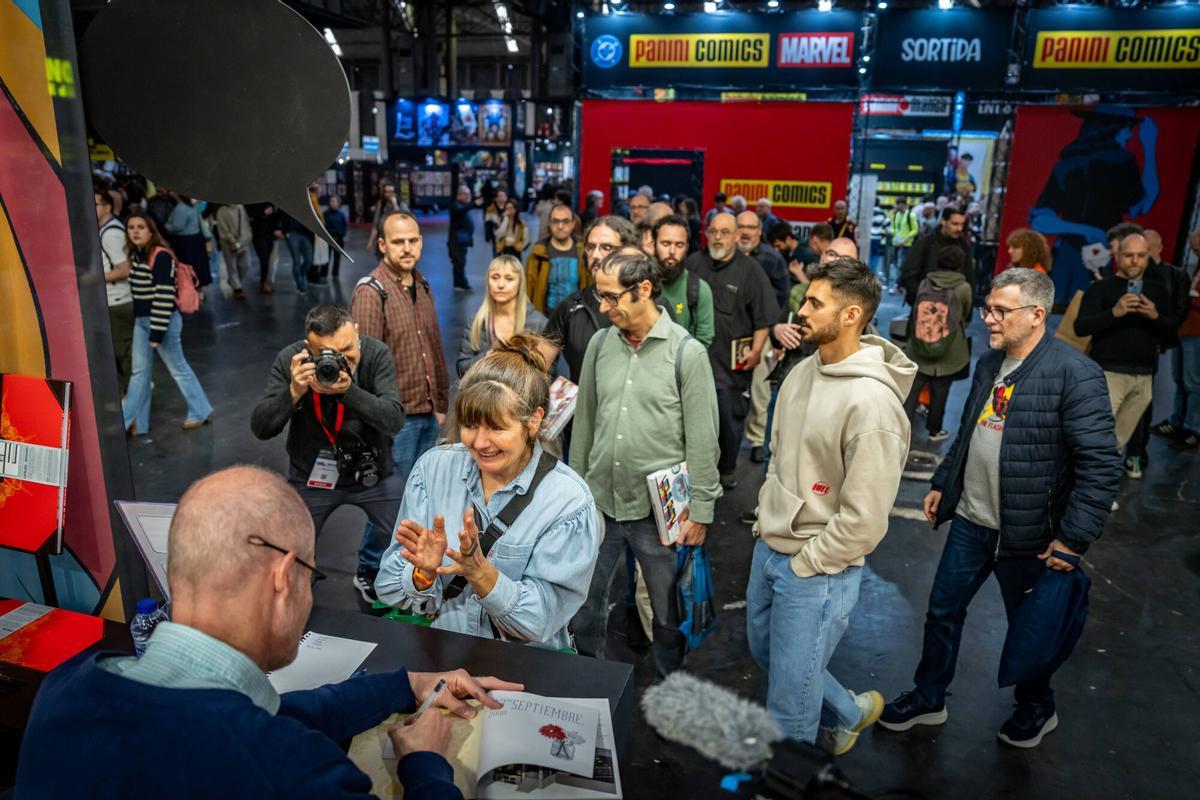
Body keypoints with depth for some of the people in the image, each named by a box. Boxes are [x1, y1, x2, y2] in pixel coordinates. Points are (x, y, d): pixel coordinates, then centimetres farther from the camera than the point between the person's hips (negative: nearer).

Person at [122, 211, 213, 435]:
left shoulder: (161, 256, -18)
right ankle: (129, 421, 17)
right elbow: (133, 290, 15)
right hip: (141, 320, 8)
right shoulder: (133, 255, 7)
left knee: (177, 368, 6)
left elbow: (164, 296, -21)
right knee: (139, 372, 11)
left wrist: (157, 332, -21)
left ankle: (200, 412, 22)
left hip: (163, 320, -8)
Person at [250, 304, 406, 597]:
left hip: (372, 470, 0)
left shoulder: (376, 353, -17)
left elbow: (395, 421, -24)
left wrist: (349, 391, -37)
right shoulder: (289, 361, -15)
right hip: (310, 475, 0)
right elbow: (260, 428, -16)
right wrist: (294, 391, -31)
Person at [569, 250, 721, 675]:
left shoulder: (688, 352, -11)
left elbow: (702, 440, -9)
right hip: (599, 504, 4)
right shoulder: (600, 343, 2)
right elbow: (584, 421, 10)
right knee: (582, 602, 16)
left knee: (669, 611, 14)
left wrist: (699, 511, -9)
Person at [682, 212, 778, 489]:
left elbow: (763, 317, -3)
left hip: (731, 360, -2)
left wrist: (756, 350, -10)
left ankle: (727, 469, 26)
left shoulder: (749, 269, -3)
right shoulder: (693, 263, 5)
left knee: (731, 418, 8)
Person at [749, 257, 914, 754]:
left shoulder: (871, 403, -24)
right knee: (764, 653, 25)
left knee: (789, 708, 5)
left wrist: (804, 565, -13)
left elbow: (864, 519, -22)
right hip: (768, 548, 8)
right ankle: (852, 712, 47)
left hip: (818, 572, -8)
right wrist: (766, 520, 10)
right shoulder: (802, 372, 1)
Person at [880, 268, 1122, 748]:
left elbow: (1101, 465, -21)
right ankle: (928, 699, 35)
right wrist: (943, 483, 16)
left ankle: (1037, 709, 42)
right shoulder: (989, 364, 5)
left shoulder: (1074, 373, -19)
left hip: (1026, 533, -6)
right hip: (970, 521, 6)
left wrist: (1072, 538, -21)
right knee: (942, 612, 15)